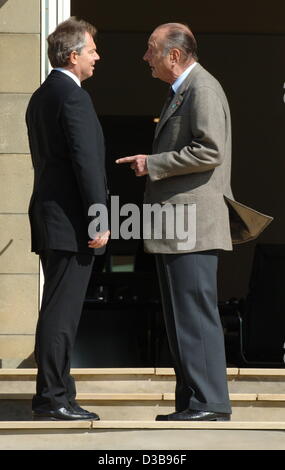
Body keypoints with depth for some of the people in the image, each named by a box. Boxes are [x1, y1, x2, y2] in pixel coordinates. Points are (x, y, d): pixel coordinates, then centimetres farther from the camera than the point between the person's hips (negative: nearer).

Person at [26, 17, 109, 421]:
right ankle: (53, 398, -6)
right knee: (62, 311, -7)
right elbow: (86, 161, -19)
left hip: (48, 217, 10)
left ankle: (54, 394, 16)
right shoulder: (73, 96, -14)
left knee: (59, 309, 12)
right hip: (71, 221, -10)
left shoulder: (41, 97, 17)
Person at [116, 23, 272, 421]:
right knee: (181, 318, 11)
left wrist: (153, 164, -15)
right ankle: (191, 403, 15)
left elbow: (209, 150, -21)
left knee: (196, 315, -10)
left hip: (192, 222, -11)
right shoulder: (180, 92, 22)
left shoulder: (203, 89, -10)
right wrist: (152, 163, 17)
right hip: (175, 229, 11)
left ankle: (211, 403, -9)